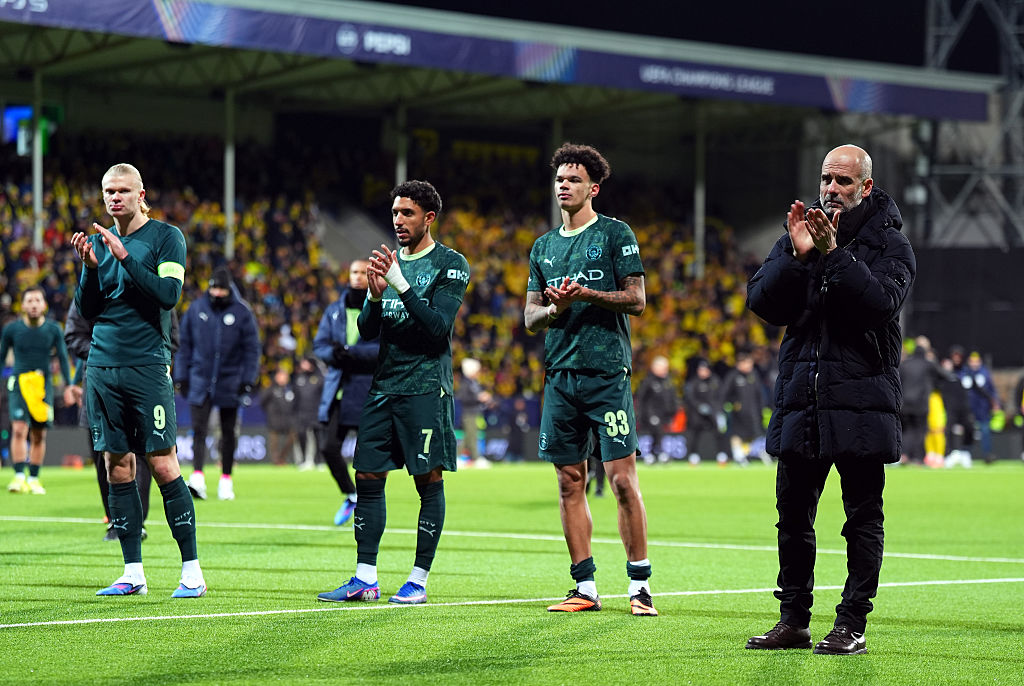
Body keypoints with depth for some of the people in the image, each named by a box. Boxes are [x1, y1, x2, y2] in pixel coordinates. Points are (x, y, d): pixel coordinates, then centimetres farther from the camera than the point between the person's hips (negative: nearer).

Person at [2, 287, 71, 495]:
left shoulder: (54, 329, 4)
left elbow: (63, 358, 7)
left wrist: (69, 385, -1)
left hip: (43, 385, 2)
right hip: (19, 383, -2)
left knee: (39, 435, 3)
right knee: (19, 429, -17)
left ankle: (34, 479, 13)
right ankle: (19, 477, -20)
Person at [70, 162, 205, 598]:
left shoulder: (166, 237, 0)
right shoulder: (99, 242, 14)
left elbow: (169, 294, -13)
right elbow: (86, 310, 11)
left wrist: (124, 257, -17)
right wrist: (89, 266, -5)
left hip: (148, 366, -5)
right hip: (102, 366, 5)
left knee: (162, 465, -8)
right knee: (117, 465, 4)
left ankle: (191, 570, -3)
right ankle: (133, 573, 8)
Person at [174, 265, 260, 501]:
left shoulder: (242, 312, -3)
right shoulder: (196, 309, 1)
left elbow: (252, 348, 0)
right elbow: (183, 344, 7)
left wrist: (248, 380, -6)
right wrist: (181, 377, 3)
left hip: (229, 382, 0)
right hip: (200, 381, 0)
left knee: (229, 432, 8)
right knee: (199, 430, -11)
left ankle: (226, 480, 18)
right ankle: (197, 478, -19)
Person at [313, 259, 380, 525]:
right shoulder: (334, 311, 13)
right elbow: (319, 345, 10)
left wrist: (352, 352, -22)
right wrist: (334, 354, -13)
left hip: (370, 392, -4)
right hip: (336, 390, 4)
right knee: (328, 447, -3)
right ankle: (350, 496, 20)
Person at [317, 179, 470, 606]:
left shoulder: (450, 265, -3)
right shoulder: (389, 262, 15)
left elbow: (438, 326, -15)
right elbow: (367, 331, 12)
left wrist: (402, 286, -22)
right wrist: (375, 296, -8)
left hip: (426, 387, -6)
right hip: (384, 386, 6)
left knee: (428, 481, -3)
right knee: (368, 477, 3)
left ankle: (419, 580, 2)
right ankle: (365, 579, 7)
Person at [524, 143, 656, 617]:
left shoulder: (615, 234, 2)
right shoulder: (544, 246, 17)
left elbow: (636, 299, -3)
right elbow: (531, 318, 15)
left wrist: (588, 295, -16)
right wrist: (556, 308, -6)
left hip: (607, 371, -5)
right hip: (560, 376, 5)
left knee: (622, 478, -9)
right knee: (569, 481, 5)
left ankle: (640, 585, -4)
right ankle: (585, 588, 10)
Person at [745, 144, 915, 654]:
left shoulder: (889, 244, 0)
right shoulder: (798, 235, 10)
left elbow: (881, 301, -18)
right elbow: (762, 303, -1)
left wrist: (834, 254, -23)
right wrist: (798, 256, -15)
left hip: (861, 400, -4)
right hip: (800, 397, 4)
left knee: (863, 517, 0)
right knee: (792, 515, 8)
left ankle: (852, 624, 5)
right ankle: (794, 620, 18)